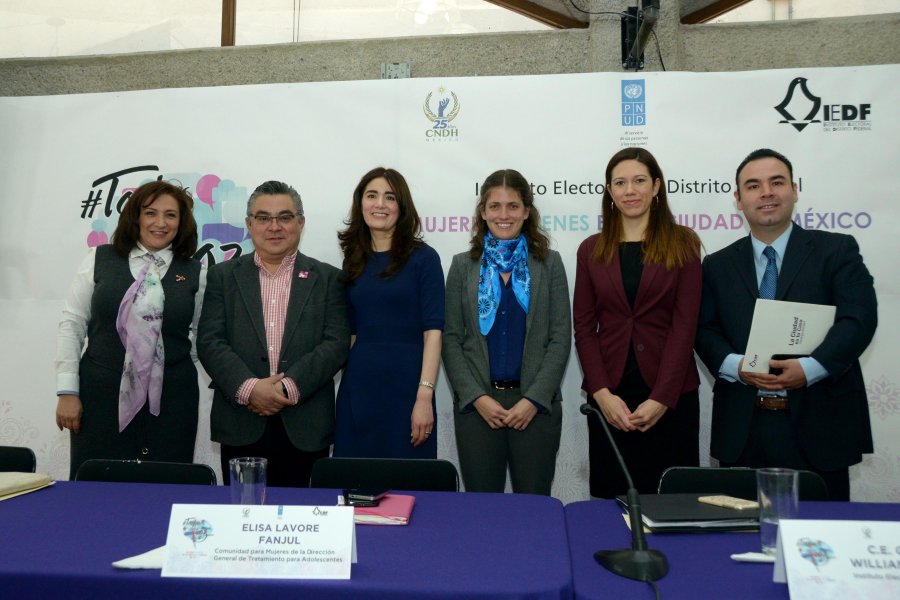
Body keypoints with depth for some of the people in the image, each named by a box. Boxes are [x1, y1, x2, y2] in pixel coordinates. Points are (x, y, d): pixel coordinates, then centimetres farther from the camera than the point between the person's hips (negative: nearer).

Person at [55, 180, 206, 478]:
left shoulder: (195, 272, 5)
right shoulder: (100, 259, 5)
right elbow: (72, 325, 5)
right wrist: (67, 391, 1)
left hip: (170, 403, 0)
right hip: (101, 395, 0)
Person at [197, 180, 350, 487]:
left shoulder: (327, 278, 6)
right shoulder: (224, 275, 9)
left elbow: (336, 344, -3)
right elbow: (209, 341, 0)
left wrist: (289, 387, -14)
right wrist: (249, 388, -14)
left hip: (306, 428, 0)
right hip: (241, 426, 1)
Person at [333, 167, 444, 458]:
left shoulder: (422, 257, -3)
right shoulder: (353, 261, 11)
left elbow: (433, 331, -9)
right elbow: (352, 331, 13)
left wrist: (425, 396, -17)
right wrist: (345, 384, 5)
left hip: (406, 386, -4)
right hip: (357, 389, 4)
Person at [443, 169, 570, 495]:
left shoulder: (549, 263, 4)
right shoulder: (463, 266, 6)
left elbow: (560, 337, 0)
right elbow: (451, 338, 3)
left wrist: (535, 399, -9)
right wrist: (477, 397, -8)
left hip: (536, 404, 0)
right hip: (476, 405, 1)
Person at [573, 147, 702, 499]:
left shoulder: (682, 244, 2)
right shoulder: (592, 250, 8)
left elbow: (685, 324, -4)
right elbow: (583, 326, 3)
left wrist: (661, 398, -12)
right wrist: (602, 393, -8)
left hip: (671, 394, -1)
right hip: (609, 395, 2)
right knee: (611, 496, 8)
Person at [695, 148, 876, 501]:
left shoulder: (837, 250, 4)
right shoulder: (718, 265, 10)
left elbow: (859, 319, -7)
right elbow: (705, 331, 4)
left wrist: (810, 368, -21)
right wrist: (737, 366, -16)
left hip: (819, 424, -1)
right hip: (743, 429, 2)